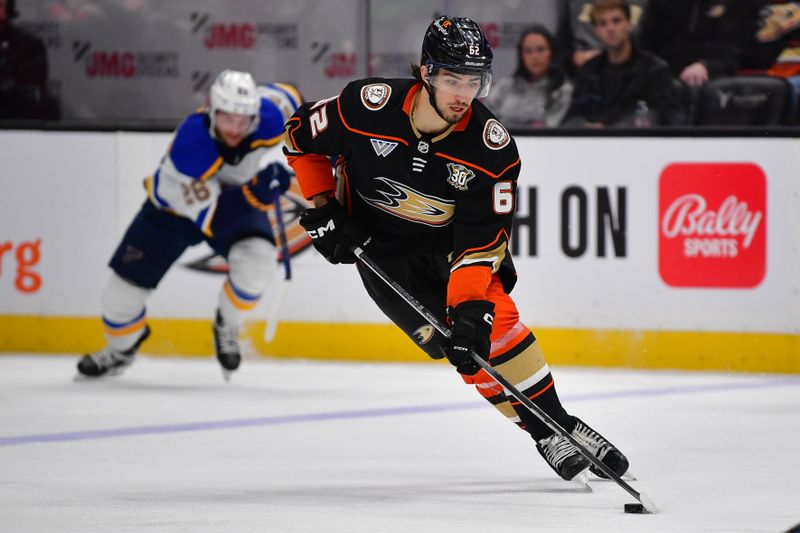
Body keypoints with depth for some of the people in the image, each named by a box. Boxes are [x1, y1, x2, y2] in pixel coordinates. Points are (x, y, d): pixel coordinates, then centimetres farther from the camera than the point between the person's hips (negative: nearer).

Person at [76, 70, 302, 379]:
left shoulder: (268, 119, -31)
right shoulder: (191, 142, -42)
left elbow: (285, 96, -3)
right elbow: (211, 219, -39)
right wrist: (254, 192, -53)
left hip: (237, 197, 2)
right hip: (174, 202, -2)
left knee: (256, 260, -28)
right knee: (127, 282, 1)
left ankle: (227, 327, 2)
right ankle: (121, 349, 34)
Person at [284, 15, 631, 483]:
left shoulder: (493, 148, -24)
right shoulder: (368, 107, -27)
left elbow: (481, 236, -22)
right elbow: (301, 136, -8)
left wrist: (471, 306, -33)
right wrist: (323, 210, -11)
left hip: (449, 240, 2)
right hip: (379, 246, -1)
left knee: (493, 320, -18)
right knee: (468, 349, -14)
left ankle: (561, 422, -2)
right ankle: (549, 438, -7)